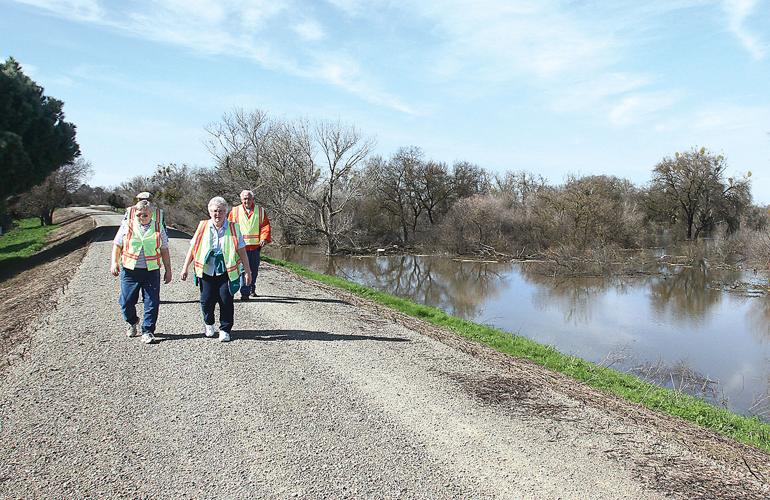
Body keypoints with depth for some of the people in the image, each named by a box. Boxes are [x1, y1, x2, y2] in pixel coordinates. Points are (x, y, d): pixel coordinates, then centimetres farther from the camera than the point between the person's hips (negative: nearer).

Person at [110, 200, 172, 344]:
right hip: (129, 270, 0)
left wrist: (168, 270, 10)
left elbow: (164, 250, 10)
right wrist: (114, 262, -3)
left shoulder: (158, 227, 6)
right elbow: (117, 245, 10)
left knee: (152, 303, -2)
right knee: (126, 301, 3)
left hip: (151, 271, 0)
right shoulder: (127, 225, 4)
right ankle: (132, 322, 33)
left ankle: (147, 331, 12)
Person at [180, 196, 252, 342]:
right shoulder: (203, 227, 3)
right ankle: (209, 324, 29)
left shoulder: (233, 228, 0)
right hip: (206, 271, 1)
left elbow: (242, 252, 2)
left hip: (226, 272, -1)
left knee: (226, 301, -4)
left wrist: (247, 271, 0)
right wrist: (185, 268, 6)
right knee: (206, 300, 1)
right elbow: (192, 248, 9)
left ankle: (225, 330, 13)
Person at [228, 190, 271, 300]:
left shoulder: (260, 211, 7)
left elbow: (265, 226, 4)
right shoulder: (235, 211, 6)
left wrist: (264, 239, -11)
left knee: (254, 269, 13)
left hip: (255, 246, 2)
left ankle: (251, 289, 33)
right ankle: (245, 293, -11)